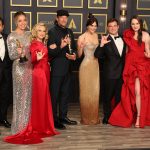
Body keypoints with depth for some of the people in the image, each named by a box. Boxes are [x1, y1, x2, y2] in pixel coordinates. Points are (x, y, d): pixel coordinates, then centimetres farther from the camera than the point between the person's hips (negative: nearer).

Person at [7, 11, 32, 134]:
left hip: (30, 67, 6)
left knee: (29, 95, 10)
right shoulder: (12, 36, -8)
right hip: (19, 68, -6)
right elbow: (11, 56, -12)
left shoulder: (29, 34, 9)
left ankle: (28, 124, 23)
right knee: (20, 96, -1)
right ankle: (20, 126, 10)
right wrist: (18, 52, -31)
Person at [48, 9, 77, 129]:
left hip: (67, 68, 7)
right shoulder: (52, 32, -7)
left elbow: (74, 47, 19)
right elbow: (50, 52, -14)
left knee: (66, 93, 14)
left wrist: (74, 55, -1)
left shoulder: (69, 31, 13)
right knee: (55, 95, 0)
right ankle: (54, 119, 8)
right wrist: (61, 46, -28)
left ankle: (63, 116, 26)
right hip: (57, 68, -7)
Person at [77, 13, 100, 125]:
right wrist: (81, 47, -26)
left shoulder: (96, 35, 9)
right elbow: (79, 55, -9)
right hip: (86, 66, -6)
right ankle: (86, 118, 12)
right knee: (86, 92, 1)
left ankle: (94, 117, 23)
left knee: (95, 92, 11)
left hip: (96, 65, 7)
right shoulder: (82, 37, -10)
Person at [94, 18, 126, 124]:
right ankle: (107, 117, 20)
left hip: (121, 73, 5)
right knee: (108, 96, 7)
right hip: (110, 74, -5)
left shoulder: (123, 39, 9)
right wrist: (101, 45, -31)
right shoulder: (106, 40, -9)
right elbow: (97, 55, -16)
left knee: (119, 96, 13)